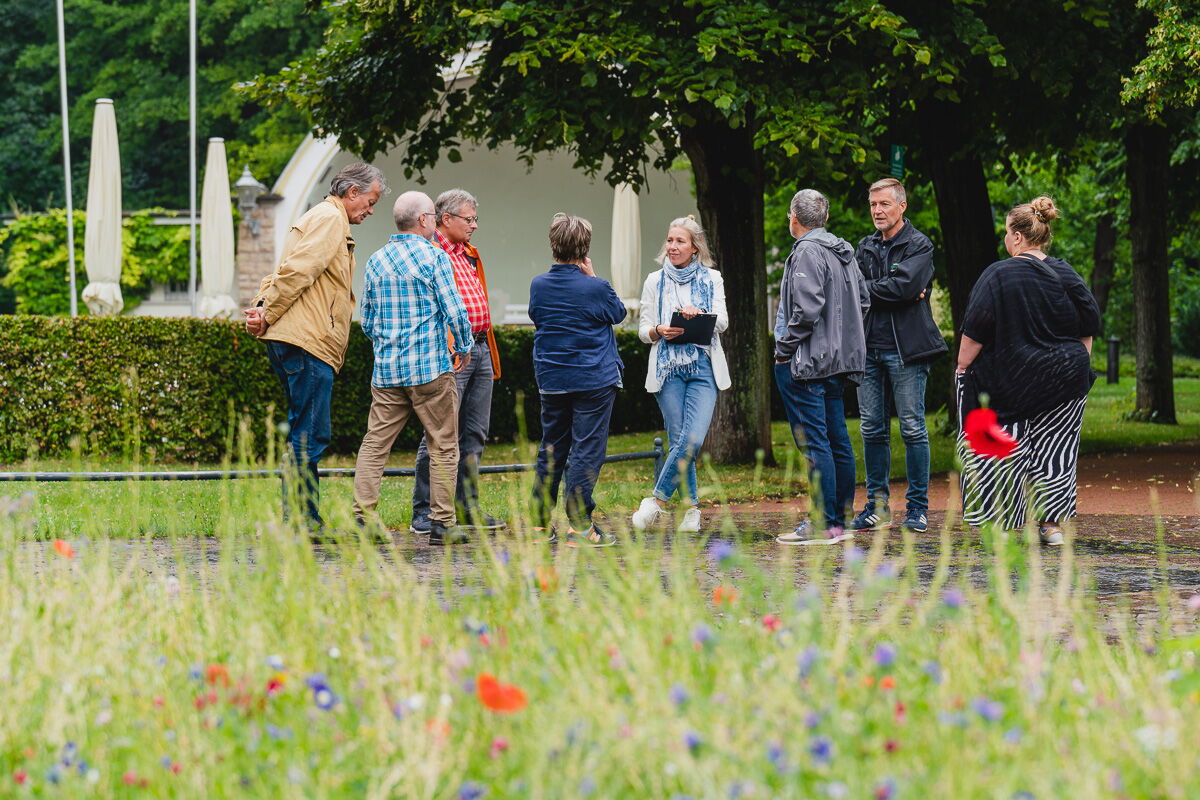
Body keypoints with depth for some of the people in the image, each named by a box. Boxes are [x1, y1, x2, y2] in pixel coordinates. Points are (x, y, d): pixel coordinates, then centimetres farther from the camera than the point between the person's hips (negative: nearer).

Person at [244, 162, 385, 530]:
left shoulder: (325, 218, 27)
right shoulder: (330, 218, -6)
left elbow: (283, 274, 20)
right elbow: (297, 271, -17)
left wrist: (262, 308, 3)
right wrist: (268, 317, -10)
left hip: (295, 344, 11)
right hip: (308, 342, -11)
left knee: (306, 435, 11)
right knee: (309, 435, -10)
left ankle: (303, 520, 13)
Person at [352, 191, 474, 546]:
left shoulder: (376, 260, 8)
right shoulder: (434, 256, -6)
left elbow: (366, 322, 13)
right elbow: (454, 311, -9)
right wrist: (464, 349, 7)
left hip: (386, 370, 5)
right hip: (430, 368, -5)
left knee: (374, 444, 6)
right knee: (443, 446, 3)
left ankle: (363, 517, 0)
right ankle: (441, 523, 2)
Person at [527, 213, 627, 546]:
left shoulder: (539, 285, -1)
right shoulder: (595, 288, -13)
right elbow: (618, 313, 5)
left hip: (551, 379, 5)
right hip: (594, 379, -5)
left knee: (551, 450, 13)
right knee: (586, 450, -3)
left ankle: (540, 521, 15)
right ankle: (579, 525, -6)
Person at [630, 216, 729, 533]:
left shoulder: (712, 279, 10)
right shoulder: (655, 281, 11)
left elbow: (723, 322, 0)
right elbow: (643, 330, 9)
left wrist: (700, 315, -21)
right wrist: (659, 331, -14)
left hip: (703, 367, -1)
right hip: (668, 367, 1)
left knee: (693, 439, -15)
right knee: (679, 441, -5)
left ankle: (657, 500, -4)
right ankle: (691, 508, 5)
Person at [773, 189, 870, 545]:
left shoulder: (807, 252, -14)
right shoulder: (844, 252, 14)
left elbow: (807, 309, -22)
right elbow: (863, 300, 21)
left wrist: (784, 348, -12)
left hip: (807, 362, -9)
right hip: (839, 361, 9)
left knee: (815, 442, -9)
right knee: (838, 441, 12)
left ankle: (822, 525, -10)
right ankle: (841, 521, 17)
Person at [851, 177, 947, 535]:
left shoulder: (919, 245, 0)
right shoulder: (865, 247, 17)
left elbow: (904, 285, -16)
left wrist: (866, 289, -5)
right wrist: (889, 292, -11)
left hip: (905, 348, -5)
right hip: (869, 347, 5)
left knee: (913, 429, -4)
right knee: (872, 430, 6)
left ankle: (917, 508, 1)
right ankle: (877, 506, 12)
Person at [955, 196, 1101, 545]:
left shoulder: (998, 275, -10)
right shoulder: (1067, 275, 4)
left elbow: (975, 333, -12)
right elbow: (1088, 329, 9)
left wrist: (962, 368, -2)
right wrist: (1079, 369, 18)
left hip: (1011, 383, -4)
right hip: (1065, 382, 4)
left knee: (1004, 451, 4)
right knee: (1053, 450, 11)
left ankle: (999, 526, 2)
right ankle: (1052, 525, 9)